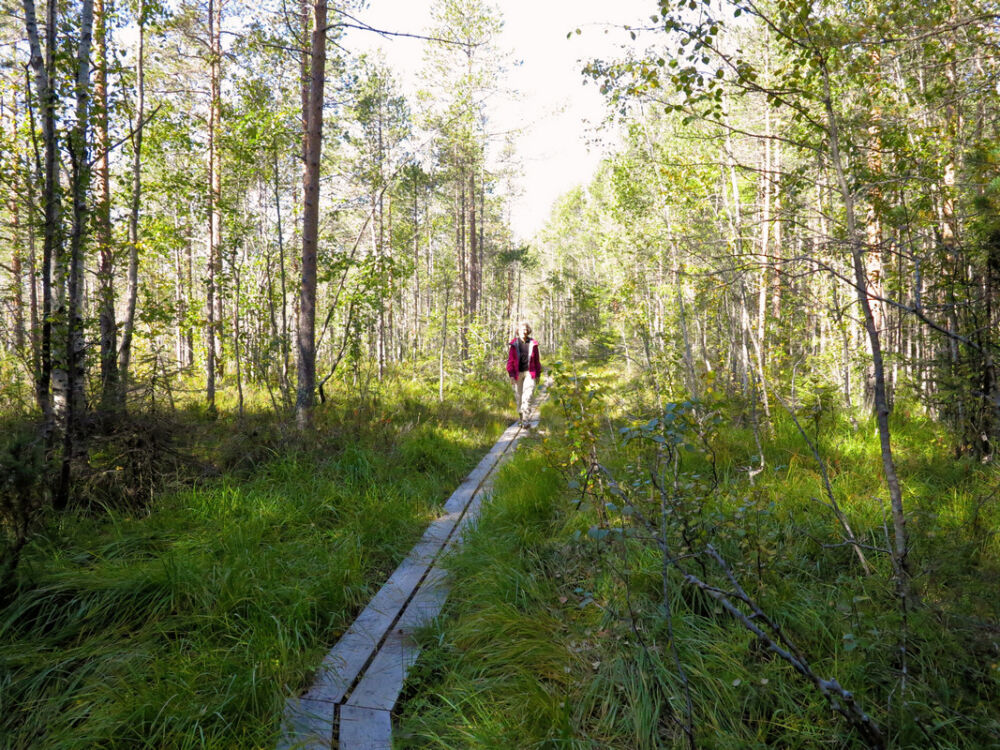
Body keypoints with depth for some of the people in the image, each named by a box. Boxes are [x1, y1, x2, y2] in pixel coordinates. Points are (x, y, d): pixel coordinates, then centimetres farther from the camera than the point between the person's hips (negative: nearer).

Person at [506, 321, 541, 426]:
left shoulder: (533, 344, 4)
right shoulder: (514, 344, 1)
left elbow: (537, 360, 11)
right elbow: (510, 360, 1)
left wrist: (538, 374, 11)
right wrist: (511, 375, -6)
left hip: (529, 373, 0)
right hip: (517, 373, 0)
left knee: (528, 395, -10)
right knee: (518, 396, 6)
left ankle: (525, 418, -11)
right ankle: (520, 416, 23)